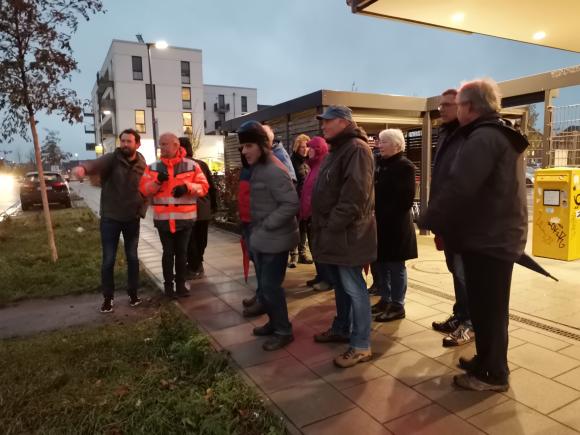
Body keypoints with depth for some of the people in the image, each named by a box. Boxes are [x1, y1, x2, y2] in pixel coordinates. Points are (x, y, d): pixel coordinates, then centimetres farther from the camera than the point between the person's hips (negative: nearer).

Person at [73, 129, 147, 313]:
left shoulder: (143, 166, 0)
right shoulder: (112, 159, -10)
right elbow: (96, 164, -33)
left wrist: (141, 211, -2)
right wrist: (83, 167, -55)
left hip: (132, 219, 2)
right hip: (110, 218, -2)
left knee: (132, 257, 12)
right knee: (108, 260, 5)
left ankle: (133, 293, 28)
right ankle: (108, 297, 21)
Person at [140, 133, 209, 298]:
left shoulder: (191, 166, 0)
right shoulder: (153, 167, 5)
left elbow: (204, 187, -3)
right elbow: (144, 190, 1)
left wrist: (187, 187, -19)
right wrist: (157, 181, -16)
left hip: (185, 218, -1)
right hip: (163, 218, 1)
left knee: (182, 252, 11)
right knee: (168, 252, 9)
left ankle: (181, 284, 24)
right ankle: (168, 284, 22)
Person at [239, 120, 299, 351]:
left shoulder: (274, 171, -20)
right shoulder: (257, 169, 10)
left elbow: (291, 204, -25)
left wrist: (267, 225, -20)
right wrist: (258, 228, 9)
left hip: (275, 239, -9)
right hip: (261, 238, 9)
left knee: (271, 286, 0)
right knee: (264, 285, 18)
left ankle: (284, 331, 17)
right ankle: (274, 323, 35)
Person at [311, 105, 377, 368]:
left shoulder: (356, 148, -13)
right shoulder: (337, 149, 20)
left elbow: (355, 193, -24)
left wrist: (333, 225, -20)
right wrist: (325, 226, 15)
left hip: (346, 233, -10)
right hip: (334, 231, 10)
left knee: (354, 288, -3)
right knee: (341, 285, 20)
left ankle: (361, 346, 8)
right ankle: (341, 329, 34)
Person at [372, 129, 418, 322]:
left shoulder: (405, 166, -10)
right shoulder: (379, 164, 13)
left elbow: (405, 199, -16)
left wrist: (384, 215, -17)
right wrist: (374, 212, 2)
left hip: (395, 225, -7)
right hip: (380, 223, 8)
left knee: (395, 266, 2)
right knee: (381, 264, 14)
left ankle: (397, 306, 13)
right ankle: (385, 299, 27)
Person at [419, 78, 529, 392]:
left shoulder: (483, 137, -17)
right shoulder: (502, 136, 17)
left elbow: (459, 187, -28)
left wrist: (429, 220, -15)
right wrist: (444, 225, 19)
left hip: (487, 238, -10)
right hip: (499, 234, 10)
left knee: (487, 309, 1)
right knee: (488, 306, 19)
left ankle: (493, 375, 15)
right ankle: (486, 361, 32)